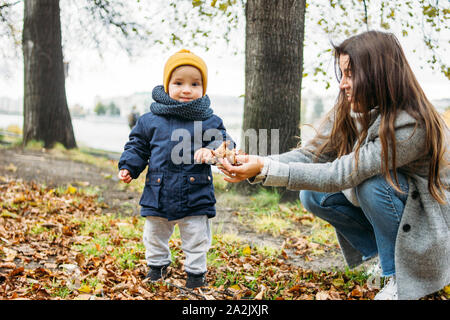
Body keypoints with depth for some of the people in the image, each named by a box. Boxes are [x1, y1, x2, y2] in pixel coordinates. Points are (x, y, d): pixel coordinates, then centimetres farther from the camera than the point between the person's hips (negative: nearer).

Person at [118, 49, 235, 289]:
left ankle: (196, 271, 31)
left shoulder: (210, 121, -4)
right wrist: (128, 167, -3)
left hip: (196, 196, -2)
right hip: (158, 195, 2)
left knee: (196, 238, 10)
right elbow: (137, 146, 9)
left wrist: (212, 151, -25)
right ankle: (157, 265, 44)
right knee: (154, 236, 20)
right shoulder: (151, 120, 0)